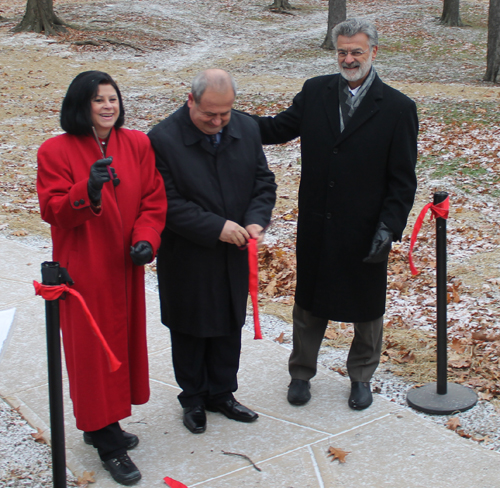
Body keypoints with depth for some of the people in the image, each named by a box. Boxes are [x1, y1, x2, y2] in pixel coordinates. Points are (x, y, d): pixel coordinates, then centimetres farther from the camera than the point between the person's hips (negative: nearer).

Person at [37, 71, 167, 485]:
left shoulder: (138, 144, 2)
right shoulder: (56, 151, -9)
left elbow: (154, 200, 2)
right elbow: (54, 211, -13)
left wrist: (146, 238, -15)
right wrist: (88, 190, -32)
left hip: (126, 267, 5)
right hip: (83, 269, -4)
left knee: (123, 341, 13)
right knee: (92, 347, 3)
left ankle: (102, 425, 32)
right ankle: (108, 443, 16)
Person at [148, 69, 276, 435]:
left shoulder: (247, 130, -2)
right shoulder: (163, 139, -18)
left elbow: (264, 182, 5)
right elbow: (167, 203, -20)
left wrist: (256, 220, -13)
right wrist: (216, 227, -24)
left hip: (234, 256, 4)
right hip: (187, 259, -4)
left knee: (230, 327, 17)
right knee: (190, 331, 13)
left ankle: (222, 393, 37)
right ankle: (193, 399, 33)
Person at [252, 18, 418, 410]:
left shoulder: (398, 108, -9)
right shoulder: (315, 92, 0)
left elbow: (402, 181, -9)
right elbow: (280, 128, 9)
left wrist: (389, 228, -17)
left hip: (364, 230, -2)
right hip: (316, 227, 2)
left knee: (366, 307, 14)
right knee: (309, 303, 15)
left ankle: (361, 377, 36)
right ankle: (301, 373, 34)